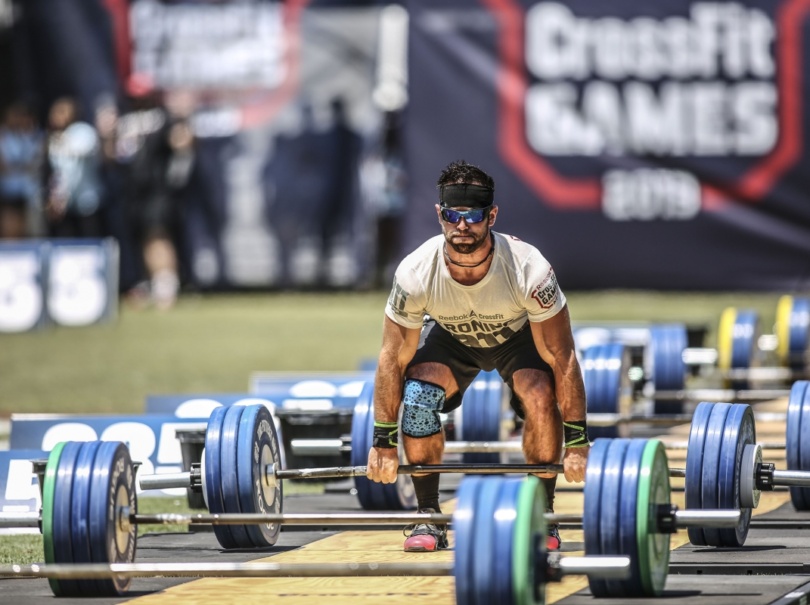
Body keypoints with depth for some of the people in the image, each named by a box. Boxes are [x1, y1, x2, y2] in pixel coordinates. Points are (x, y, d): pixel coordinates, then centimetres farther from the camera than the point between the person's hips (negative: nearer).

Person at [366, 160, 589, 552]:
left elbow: (561, 358, -30)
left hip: (518, 335, -1)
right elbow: (393, 358, -21)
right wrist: (383, 442, -19)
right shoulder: (415, 273, -34)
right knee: (416, 398, -25)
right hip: (450, 335, 1)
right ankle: (428, 520, -9)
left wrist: (577, 442, -29)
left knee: (541, 400, -29)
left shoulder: (528, 270, -38)